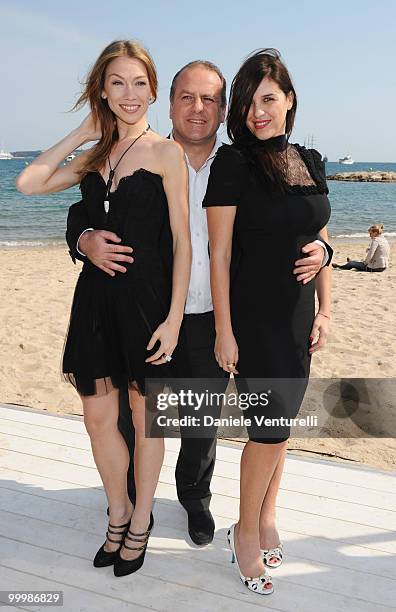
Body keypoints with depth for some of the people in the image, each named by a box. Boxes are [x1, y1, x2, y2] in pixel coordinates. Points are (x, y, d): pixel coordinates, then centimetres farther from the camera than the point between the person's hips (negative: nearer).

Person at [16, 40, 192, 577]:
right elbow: (28, 184, 3)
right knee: (98, 417, 12)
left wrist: (174, 318, -13)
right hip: (97, 297, 5)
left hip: (147, 297, -5)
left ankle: (141, 520, 34)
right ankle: (118, 513, 37)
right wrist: (82, 133, 6)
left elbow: (181, 241, -8)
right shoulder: (95, 156, 12)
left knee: (144, 417, 10)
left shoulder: (165, 151, -4)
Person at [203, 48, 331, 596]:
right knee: (272, 427, -2)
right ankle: (246, 531, 22)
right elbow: (218, 254, -11)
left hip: (297, 318, 6)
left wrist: (325, 310, 8)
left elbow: (321, 244, 13)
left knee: (277, 422, 14)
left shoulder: (311, 162, 9)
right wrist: (224, 332, -13)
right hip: (252, 318, -5)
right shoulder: (234, 162, -9)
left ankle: (267, 516, 35)